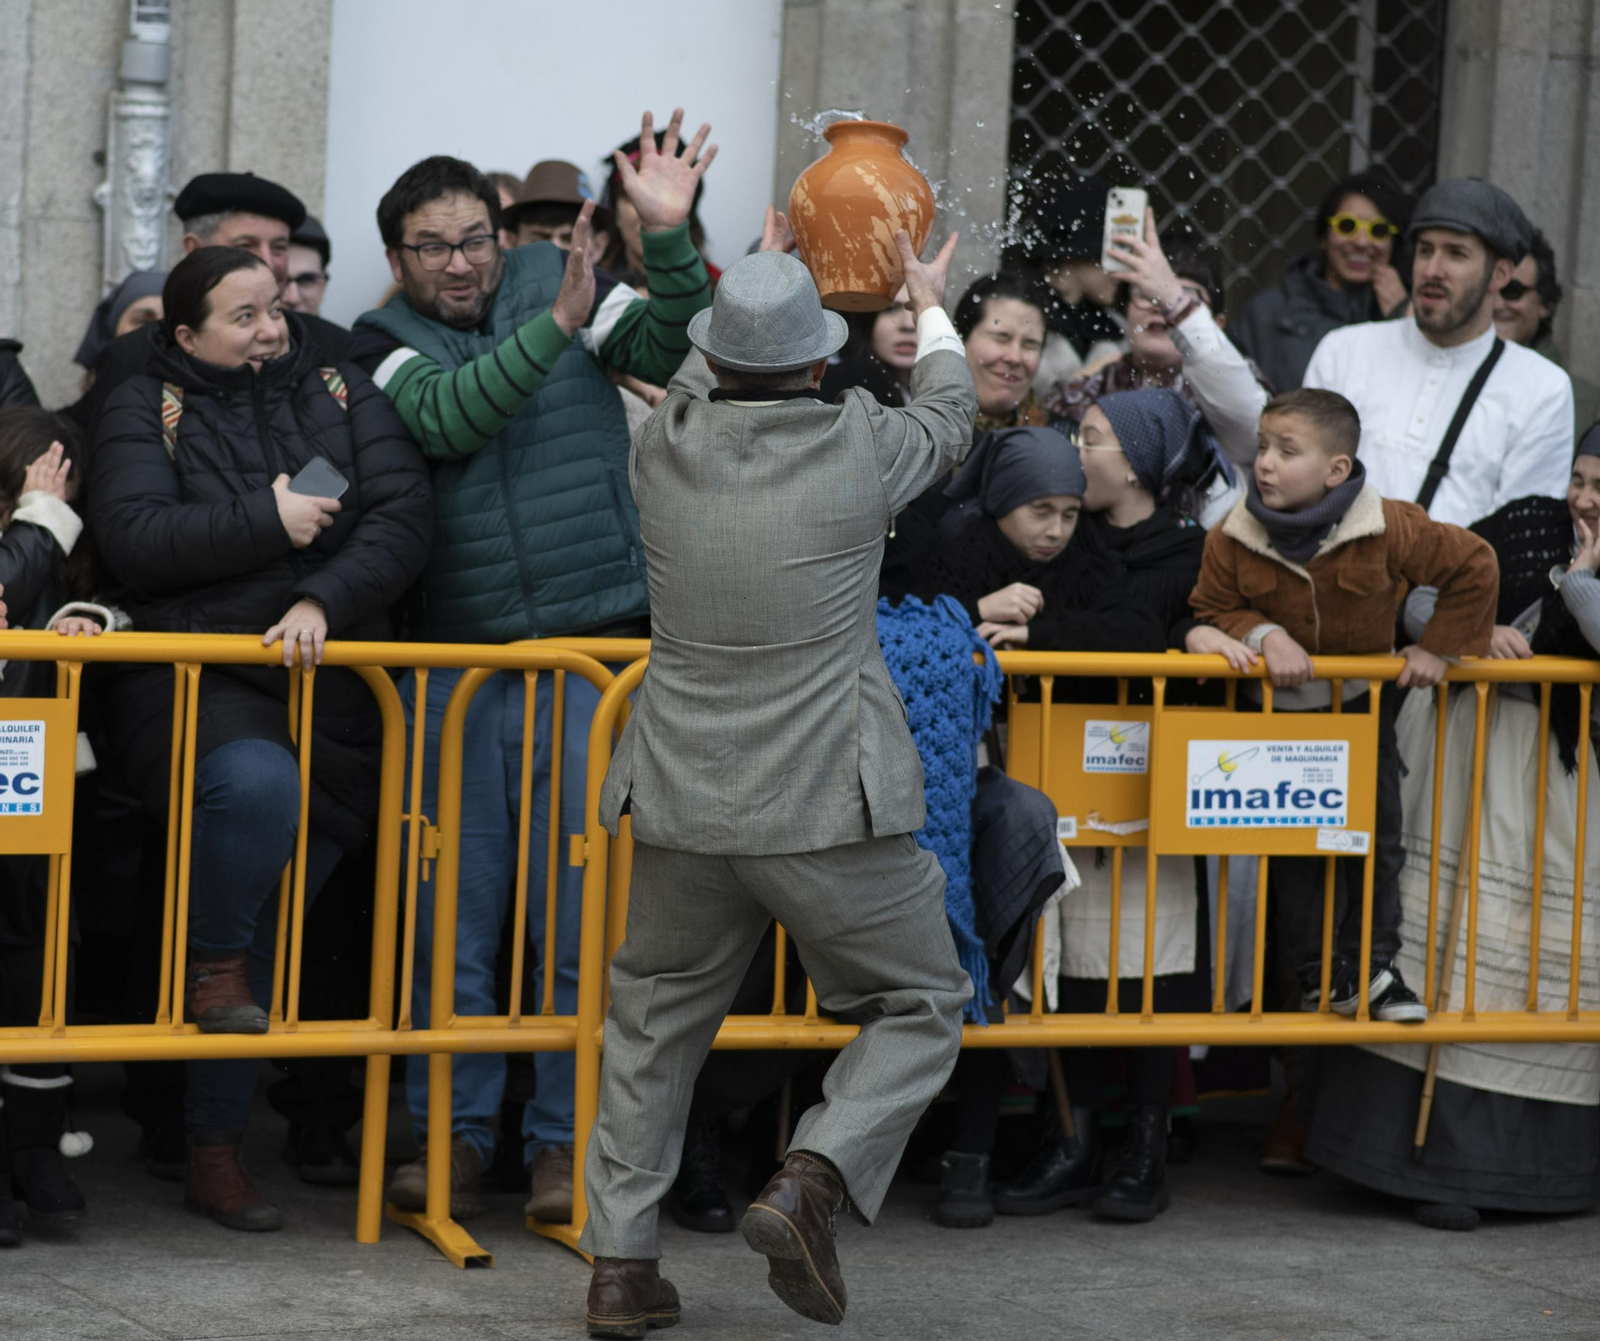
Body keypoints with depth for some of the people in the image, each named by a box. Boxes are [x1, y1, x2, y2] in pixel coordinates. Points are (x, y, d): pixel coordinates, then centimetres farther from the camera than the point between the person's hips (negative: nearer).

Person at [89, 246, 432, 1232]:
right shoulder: (146, 411, 8)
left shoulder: (346, 399, 13)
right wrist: (270, 523, -11)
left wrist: (325, 601, -16)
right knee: (257, 783, -36)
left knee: (271, 927, 1)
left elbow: (405, 520, 0)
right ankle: (212, 960, -7)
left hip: (331, 688, 3)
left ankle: (216, 1148, 11)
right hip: (192, 679, -3)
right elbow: (132, 538, -8)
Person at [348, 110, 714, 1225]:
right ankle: (455, 1134, 15)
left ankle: (567, 1140, 8)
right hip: (454, 662, 1)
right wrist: (556, 327, -22)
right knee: (452, 914, 5)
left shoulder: (564, 281, 9)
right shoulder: (389, 341, 7)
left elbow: (670, 348, -5)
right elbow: (446, 417, -13)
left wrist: (671, 241, -21)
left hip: (595, 653, -1)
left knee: (586, 916, 0)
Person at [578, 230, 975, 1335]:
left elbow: (700, 389, 26)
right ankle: (814, 1182, -9)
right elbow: (950, 420, 16)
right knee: (923, 1007, 13)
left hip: (683, 808, 4)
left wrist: (762, 288, 43)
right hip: (830, 810, -3)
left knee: (655, 1018, 20)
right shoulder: (859, 448, -8)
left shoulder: (666, 449, 0)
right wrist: (931, 305, 35)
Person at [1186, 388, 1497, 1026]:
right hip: (1277, 706, 1)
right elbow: (1213, 612, -6)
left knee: (1376, 836, 3)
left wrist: (1440, 645, -11)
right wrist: (1262, 634, -25)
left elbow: (1472, 565, -12)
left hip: (1363, 703, -1)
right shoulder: (1233, 540, -18)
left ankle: (1375, 964, 14)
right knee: (1291, 843, 5)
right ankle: (1319, 970, 16)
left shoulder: (1388, 531, -23)